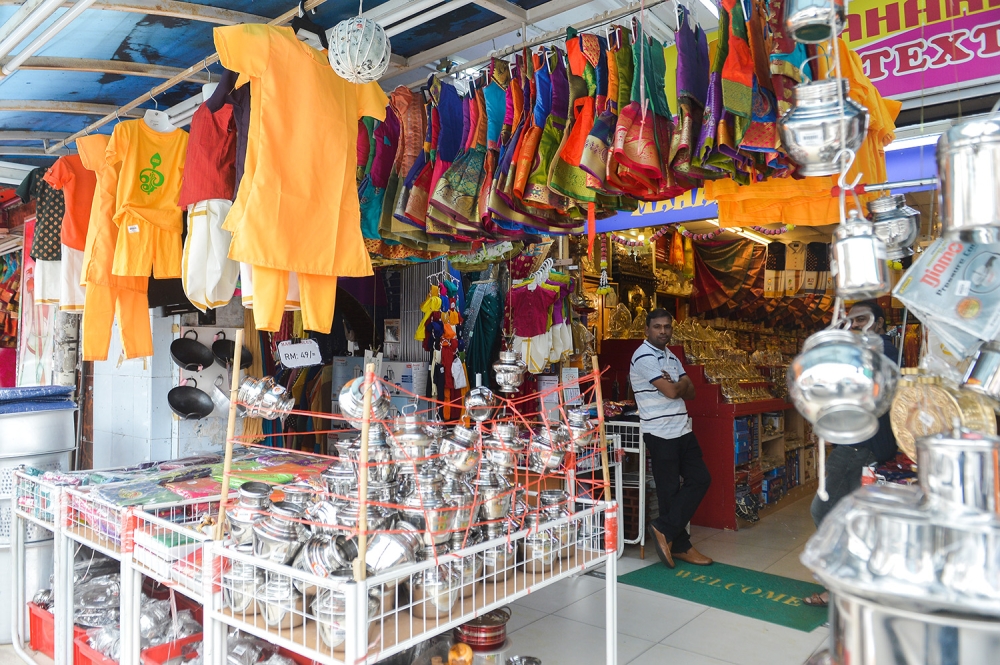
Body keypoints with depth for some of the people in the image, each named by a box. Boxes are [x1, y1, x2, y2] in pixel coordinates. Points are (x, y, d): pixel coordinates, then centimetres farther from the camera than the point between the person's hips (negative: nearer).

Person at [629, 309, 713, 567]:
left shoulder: (672, 357, 15)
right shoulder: (644, 357, -13)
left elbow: (690, 393, 10)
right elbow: (671, 392, -19)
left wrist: (676, 385, -10)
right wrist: (681, 383, 2)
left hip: (683, 430, 9)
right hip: (660, 434, -8)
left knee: (700, 479, 7)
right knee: (670, 490, 1)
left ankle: (665, 530, 12)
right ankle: (679, 546, 14)